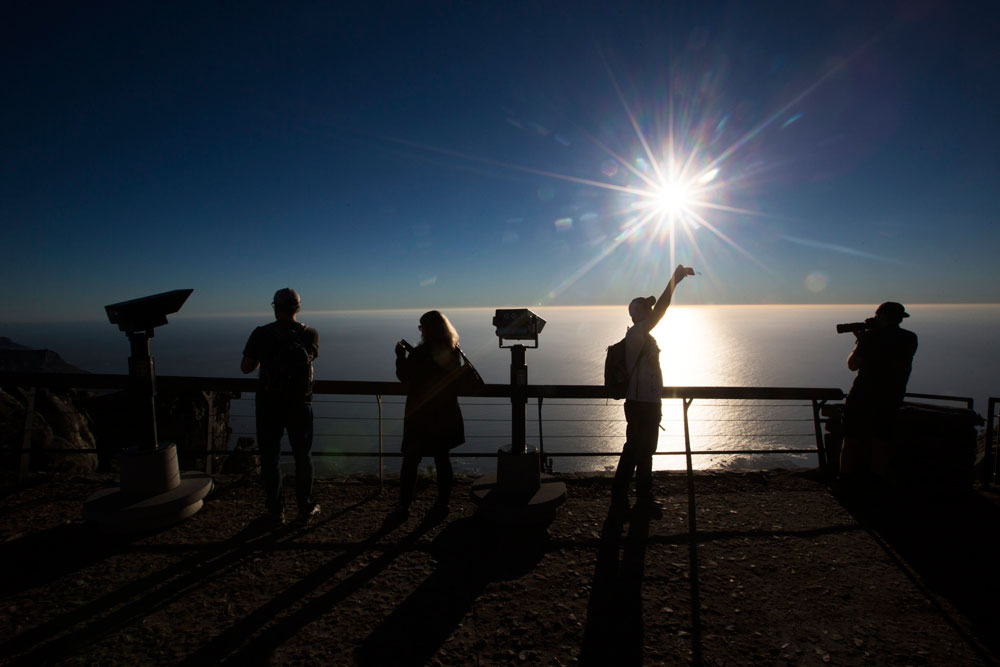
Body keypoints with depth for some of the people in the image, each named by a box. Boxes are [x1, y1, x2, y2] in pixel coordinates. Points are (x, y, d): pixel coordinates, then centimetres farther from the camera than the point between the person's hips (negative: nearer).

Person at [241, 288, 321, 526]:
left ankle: (276, 510, 21)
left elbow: (246, 367, -4)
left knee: (270, 457, 13)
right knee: (302, 456, 14)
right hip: (300, 404, 1)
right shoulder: (310, 334, -5)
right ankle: (306, 509, 21)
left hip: (269, 404, -1)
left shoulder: (261, 334, -10)